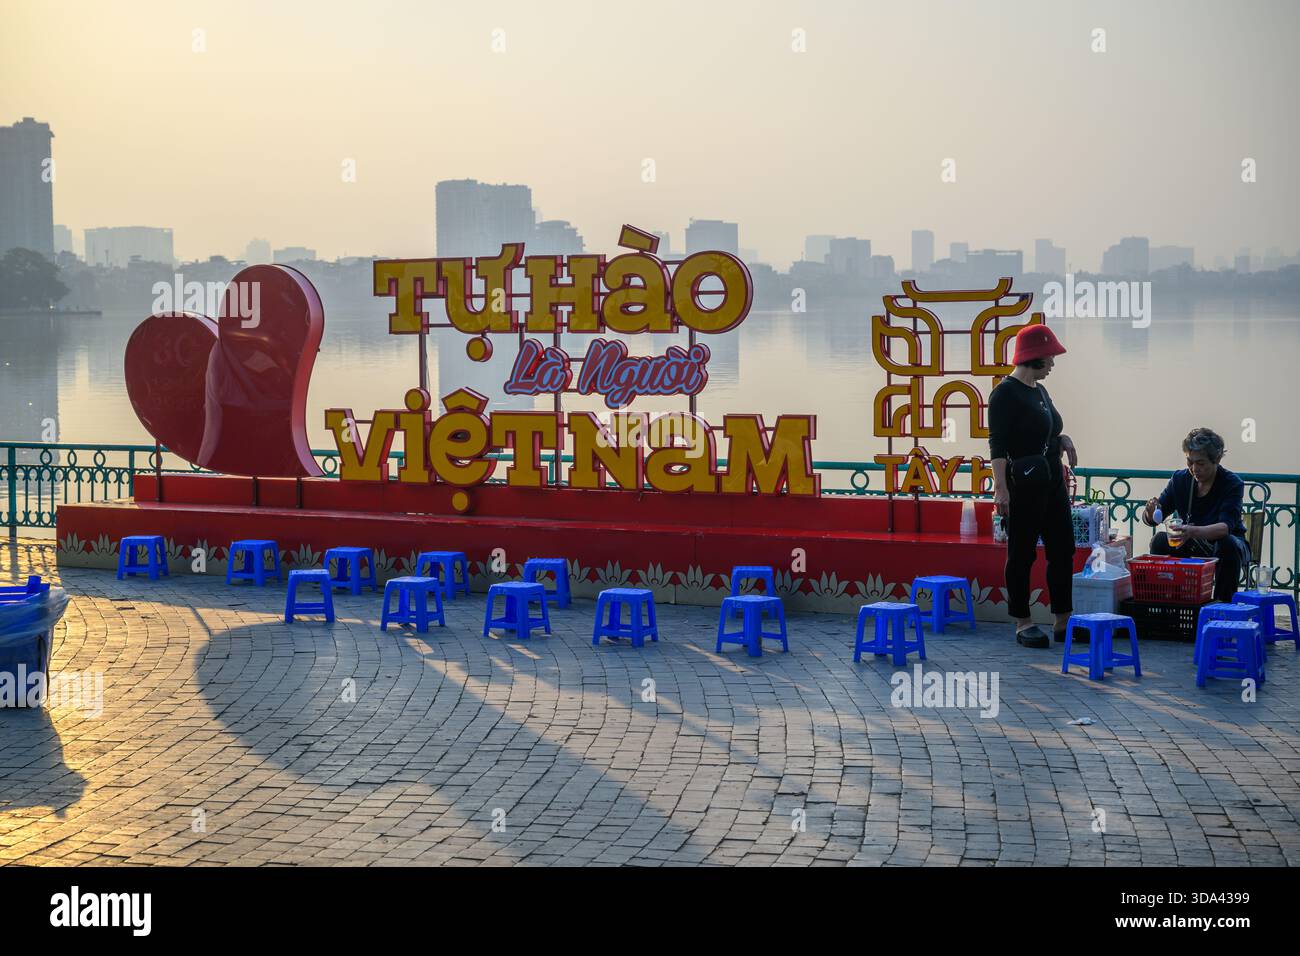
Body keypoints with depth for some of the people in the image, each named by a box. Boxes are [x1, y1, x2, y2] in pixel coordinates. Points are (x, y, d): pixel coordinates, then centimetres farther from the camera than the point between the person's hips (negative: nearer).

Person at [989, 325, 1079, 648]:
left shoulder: (1040, 391, 14)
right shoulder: (1005, 393, -12)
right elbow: (997, 444, -17)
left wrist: (1061, 439, 6)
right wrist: (1000, 488, -24)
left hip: (1052, 479, 9)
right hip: (1023, 482, -9)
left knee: (1062, 549, 9)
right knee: (1022, 553, 0)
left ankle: (1063, 621, 16)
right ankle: (1022, 624, 9)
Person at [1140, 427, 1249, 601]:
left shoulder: (1233, 484, -18)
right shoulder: (1180, 479, -6)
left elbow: (1225, 526, -33)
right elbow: (1151, 518, -5)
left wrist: (1193, 531, -52)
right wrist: (1151, 513, -31)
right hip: (1192, 546, 3)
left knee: (1227, 544, -35)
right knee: (1160, 540, -22)